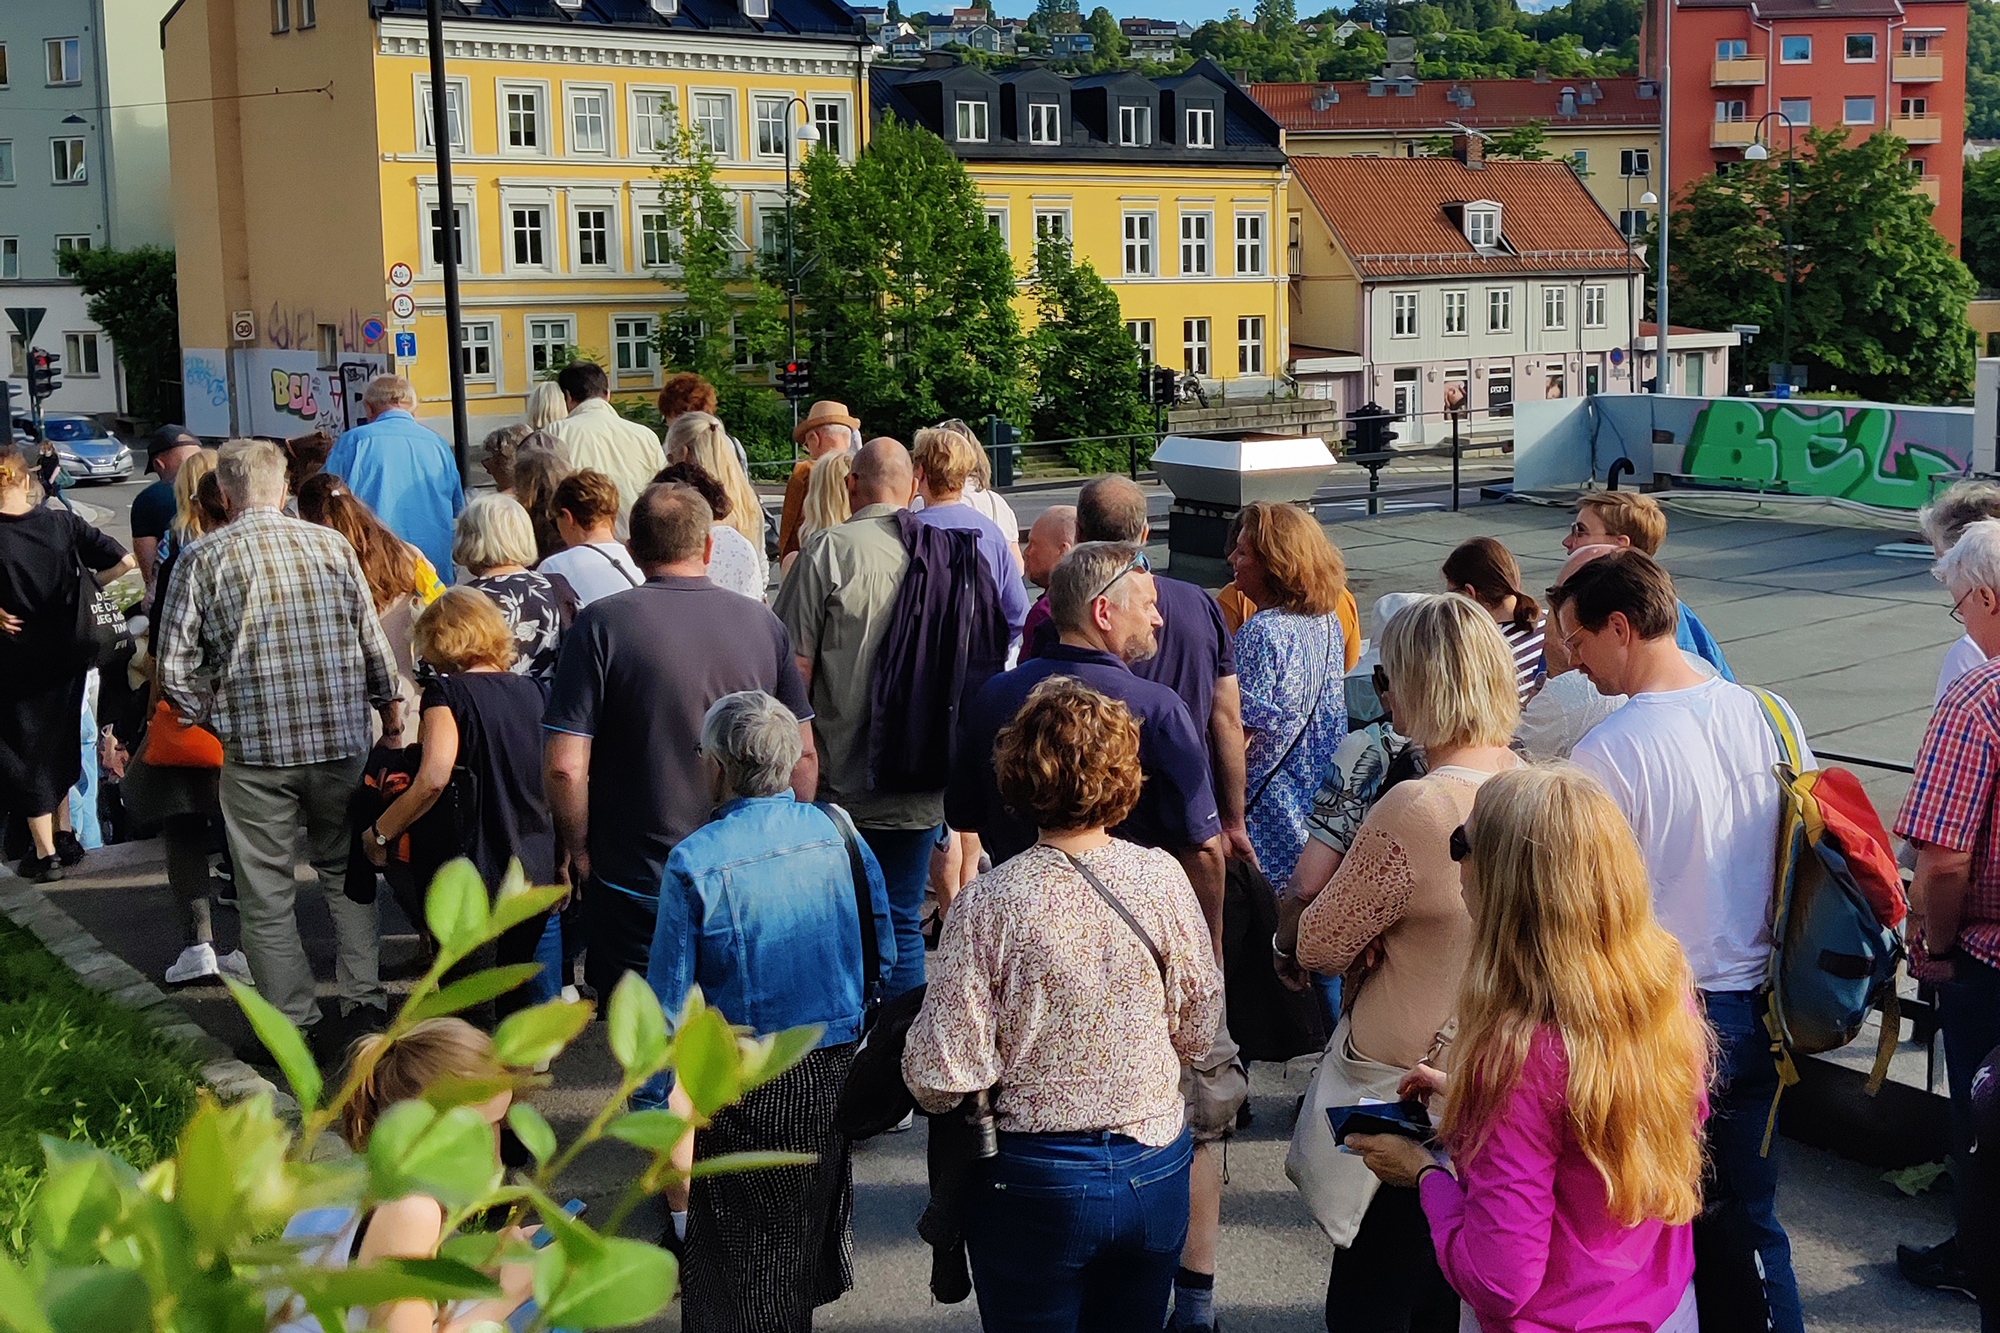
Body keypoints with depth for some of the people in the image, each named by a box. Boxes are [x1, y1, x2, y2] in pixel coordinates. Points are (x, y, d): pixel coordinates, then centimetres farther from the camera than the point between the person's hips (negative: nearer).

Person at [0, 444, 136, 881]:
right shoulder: (63, 524, -5)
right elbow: (125, 563, -5)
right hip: (66, 656, 4)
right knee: (60, 744, 22)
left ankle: (45, 853, 11)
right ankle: (65, 836, 32)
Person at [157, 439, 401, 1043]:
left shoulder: (202, 558, -4)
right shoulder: (332, 544, 1)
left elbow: (175, 670, -5)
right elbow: (374, 642, 4)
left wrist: (216, 718, 11)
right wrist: (391, 716, 15)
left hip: (255, 748, -3)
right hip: (342, 741, 3)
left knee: (267, 893, 8)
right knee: (345, 873, 20)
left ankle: (296, 1027, 11)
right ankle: (366, 1002, 20)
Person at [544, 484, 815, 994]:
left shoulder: (601, 625, -11)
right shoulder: (763, 622, 0)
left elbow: (565, 765, -16)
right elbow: (803, 756, 4)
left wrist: (577, 851, 0)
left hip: (635, 883, -3)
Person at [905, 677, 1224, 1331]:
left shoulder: (988, 904, -19)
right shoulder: (1163, 878, -10)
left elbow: (940, 1076, -18)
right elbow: (1200, 1029, 2)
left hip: (1036, 1183, -3)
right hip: (1157, 1172, 3)